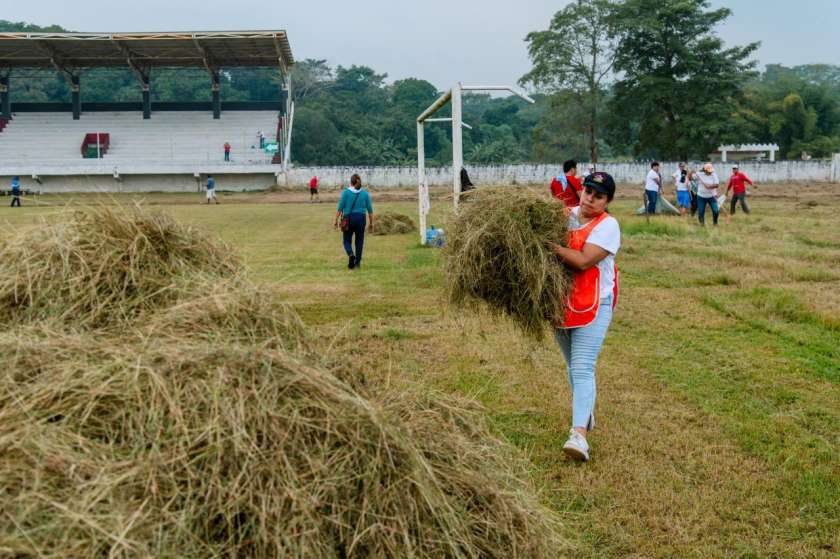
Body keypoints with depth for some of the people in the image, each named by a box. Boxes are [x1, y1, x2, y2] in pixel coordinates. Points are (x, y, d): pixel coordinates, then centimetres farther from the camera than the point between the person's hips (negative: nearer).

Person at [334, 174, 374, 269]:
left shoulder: (346, 192, -4)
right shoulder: (365, 193, 3)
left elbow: (340, 208, -7)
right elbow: (370, 210, 3)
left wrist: (336, 221, 0)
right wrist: (371, 223, 11)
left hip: (348, 219, -2)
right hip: (361, 219, 2)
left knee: (347, 241, 10)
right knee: (359, 241, 12)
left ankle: (351, 255, -17)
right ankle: (357, 262, 12)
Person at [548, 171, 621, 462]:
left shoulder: (608, 225, -11)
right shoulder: (566, 215, 7)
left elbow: (583, 261, -23)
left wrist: (550, 246, -24)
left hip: (593, 306, -6)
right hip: (561, 303, 6)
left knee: (582, 369, -15)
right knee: (573, 365, 19)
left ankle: (579, 433, -21)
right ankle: (586, 414, 38)